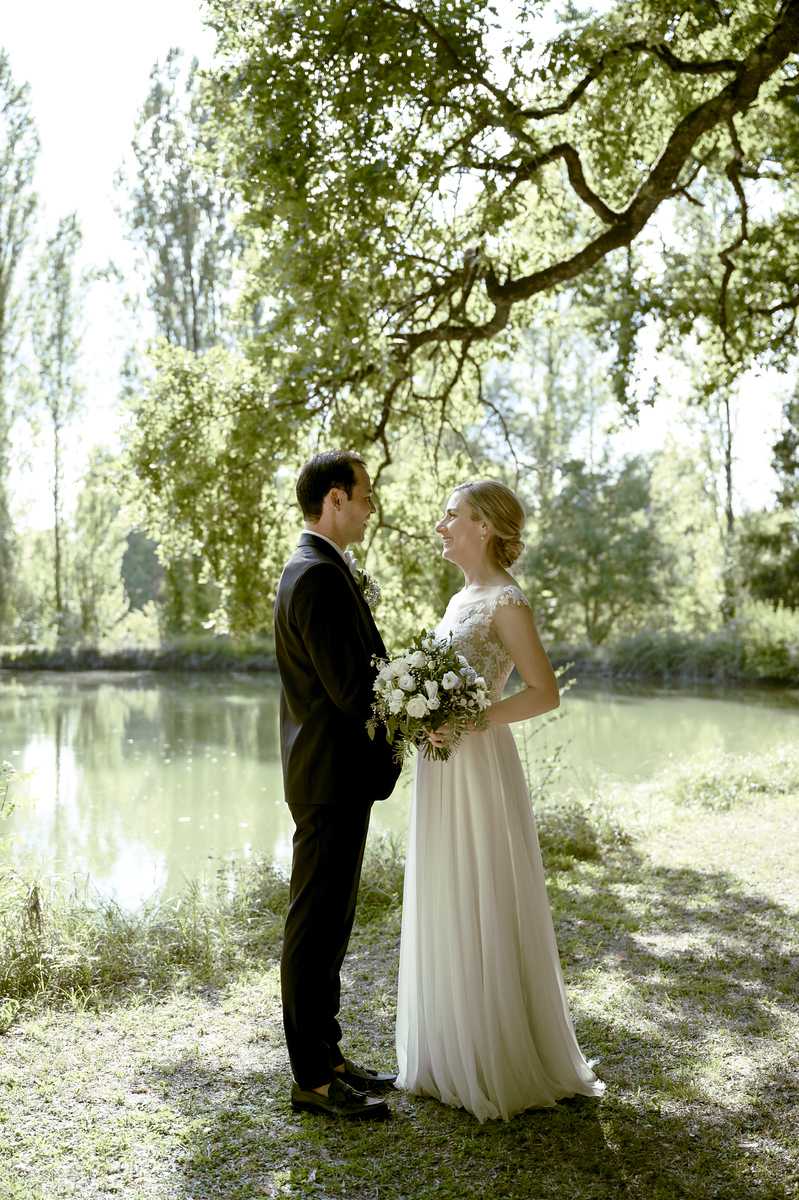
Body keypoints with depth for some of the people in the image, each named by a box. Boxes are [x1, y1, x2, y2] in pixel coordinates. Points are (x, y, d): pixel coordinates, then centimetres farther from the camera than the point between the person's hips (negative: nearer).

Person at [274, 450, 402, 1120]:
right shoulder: (321, 577, -19)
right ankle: (313, 1079, 11)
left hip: (333, 772, 11)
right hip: (333, 776, -11)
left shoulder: (313, 570, 15)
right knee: (317, 924, -1)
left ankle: (326, 1057, 28)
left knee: (328, 922, 16)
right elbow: (351, 688, -23)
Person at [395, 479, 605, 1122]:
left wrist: (467, 724, -24)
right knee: (448, 915, 14)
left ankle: (505, 1063, 14)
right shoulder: (465, 597, 14)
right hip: (444, 772, 9)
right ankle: (458, 1053, 27)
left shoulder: (506, 600, -12)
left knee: (485, 915, 0)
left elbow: (545, 691, -17)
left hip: (478, 771, -9)